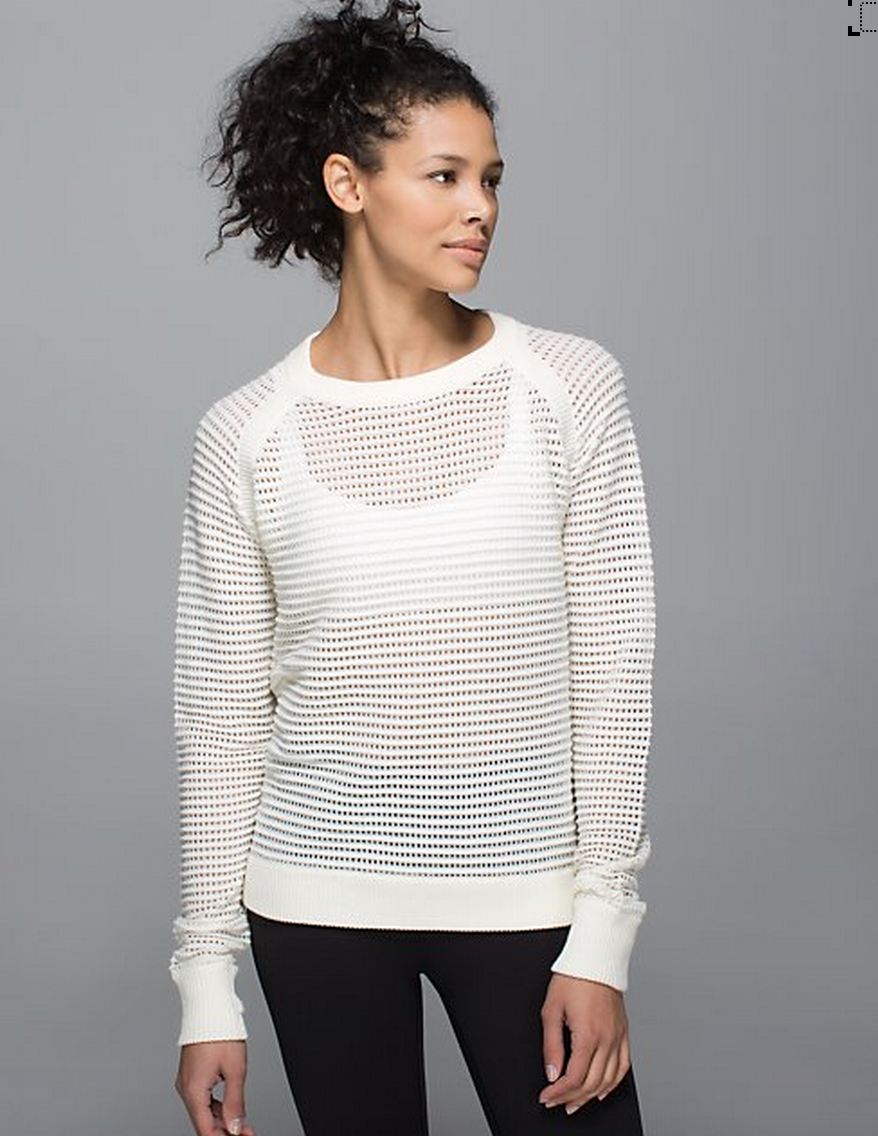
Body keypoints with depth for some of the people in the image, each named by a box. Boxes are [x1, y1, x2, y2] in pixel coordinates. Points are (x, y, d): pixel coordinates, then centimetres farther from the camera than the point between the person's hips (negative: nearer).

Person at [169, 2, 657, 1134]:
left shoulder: (570, 385, -4)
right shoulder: (244, 435, -3)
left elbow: (612, 666, -3)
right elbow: (223, 712, 1)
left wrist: (601, 936, -6)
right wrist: (207, 981, 2)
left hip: (528, 889, 0)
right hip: (319, 907, 1)